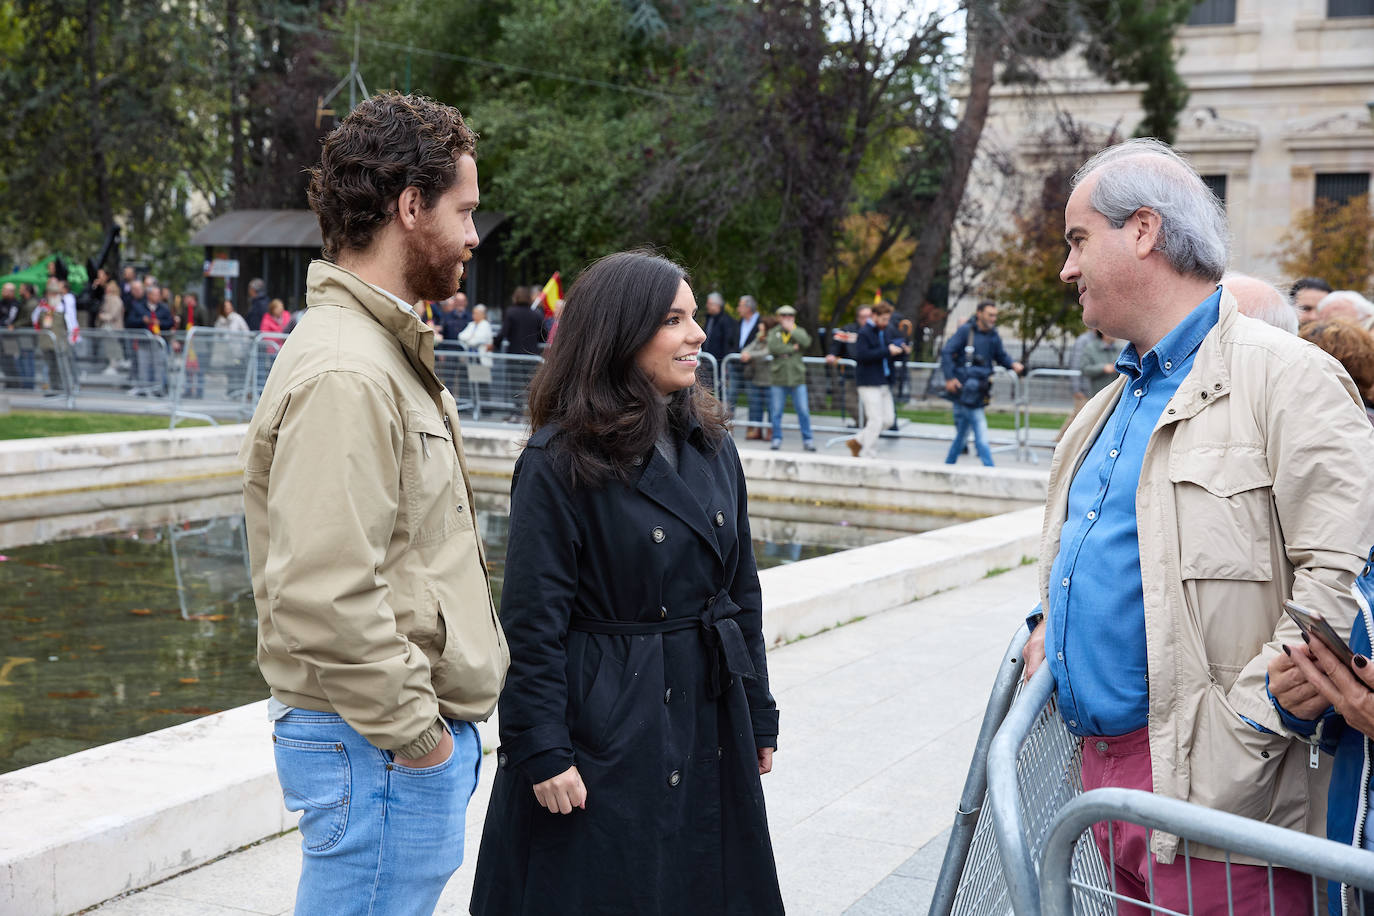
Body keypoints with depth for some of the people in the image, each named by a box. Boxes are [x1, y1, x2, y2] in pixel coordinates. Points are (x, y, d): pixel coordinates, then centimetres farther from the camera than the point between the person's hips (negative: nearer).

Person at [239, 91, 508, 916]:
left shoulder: (386, 351, 15)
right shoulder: (345, 375, -20)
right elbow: (325, 596, -27)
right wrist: (416, 734, -19)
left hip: (416, 731, 10)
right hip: (383, 751, -10)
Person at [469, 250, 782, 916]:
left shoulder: (711, 443, 7)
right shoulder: (560, 461, -13)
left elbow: (741, 590, 11)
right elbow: (533, 623, -14)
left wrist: (758, 719, 11)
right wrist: (542, 752, -17)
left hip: (708, 723, 6)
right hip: (605, 728, -6)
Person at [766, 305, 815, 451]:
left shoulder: (799, 331, 10)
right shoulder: (773, 333, 8)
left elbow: (806, 342, -13)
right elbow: (772, 348, -12)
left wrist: (791, 329, -10)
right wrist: (792, 349, -10)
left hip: (797, 378, 0)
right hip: (778, 379, 0)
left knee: (804, 411, -1)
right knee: (776, 412, 3)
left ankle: (807, 440, 7)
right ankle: (777, 439, 15)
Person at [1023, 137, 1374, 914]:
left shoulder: (1287, 376, -11)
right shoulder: (1118, 400, 17)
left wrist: (1245, 721, -21)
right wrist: (1050, 623, 13)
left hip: (1211, 785, -8)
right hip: (1105, 768, 8)